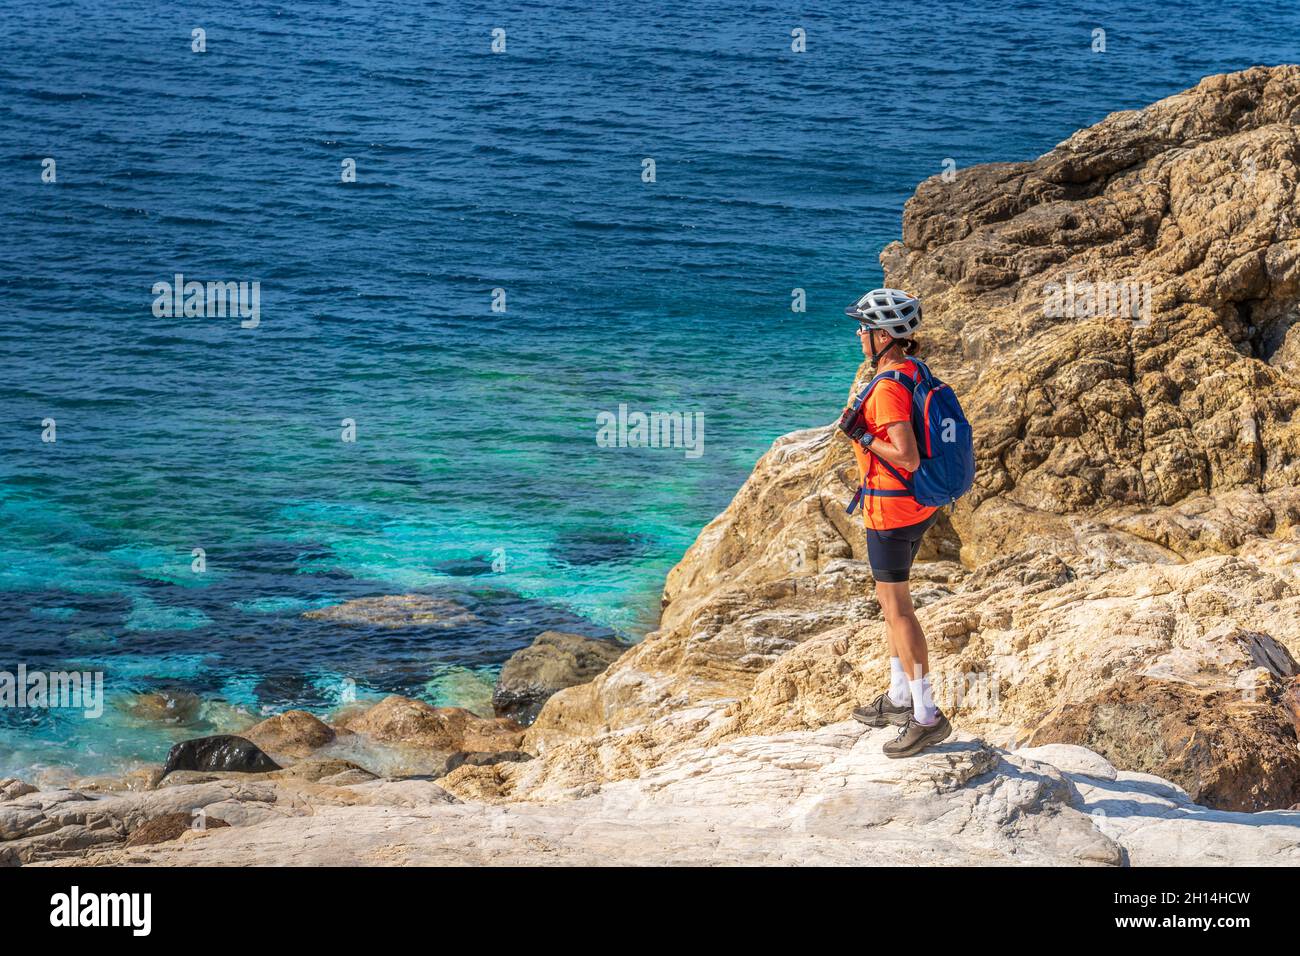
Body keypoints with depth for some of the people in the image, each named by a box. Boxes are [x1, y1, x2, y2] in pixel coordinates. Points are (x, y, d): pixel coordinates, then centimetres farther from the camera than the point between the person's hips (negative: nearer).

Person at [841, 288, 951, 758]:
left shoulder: (889, 388, -24)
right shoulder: (914, 372, 6)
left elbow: (908, 458, -28)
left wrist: (862, 437, -16)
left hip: (890, 507, -10)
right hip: (919, 505, 10)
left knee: (897, 609, -2)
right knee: (889, 597, 21)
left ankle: (927, 716, 2)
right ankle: (899, 698, 32)